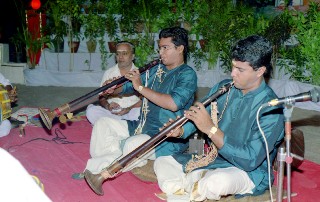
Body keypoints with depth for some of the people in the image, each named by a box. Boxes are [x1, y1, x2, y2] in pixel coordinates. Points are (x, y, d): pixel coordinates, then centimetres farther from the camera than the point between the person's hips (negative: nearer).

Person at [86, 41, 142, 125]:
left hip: (131, 112, -2)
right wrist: (107, 106, -14)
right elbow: (101, 97, 10)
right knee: (91, 110, -25)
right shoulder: (109, 73, 15)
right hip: (111, 113, 2)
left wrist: (129, 109, -19)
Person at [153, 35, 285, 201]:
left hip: (248, 172, -6)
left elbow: (250, 161, -26)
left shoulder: (270, 109, -20)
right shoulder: (223, 88, 1)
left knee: (217, 182, -38)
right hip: (212, 160, 7)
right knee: (161, 162, 4)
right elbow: (197, 119, 9)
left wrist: (210, 129, -29)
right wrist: (181, 130, -15)